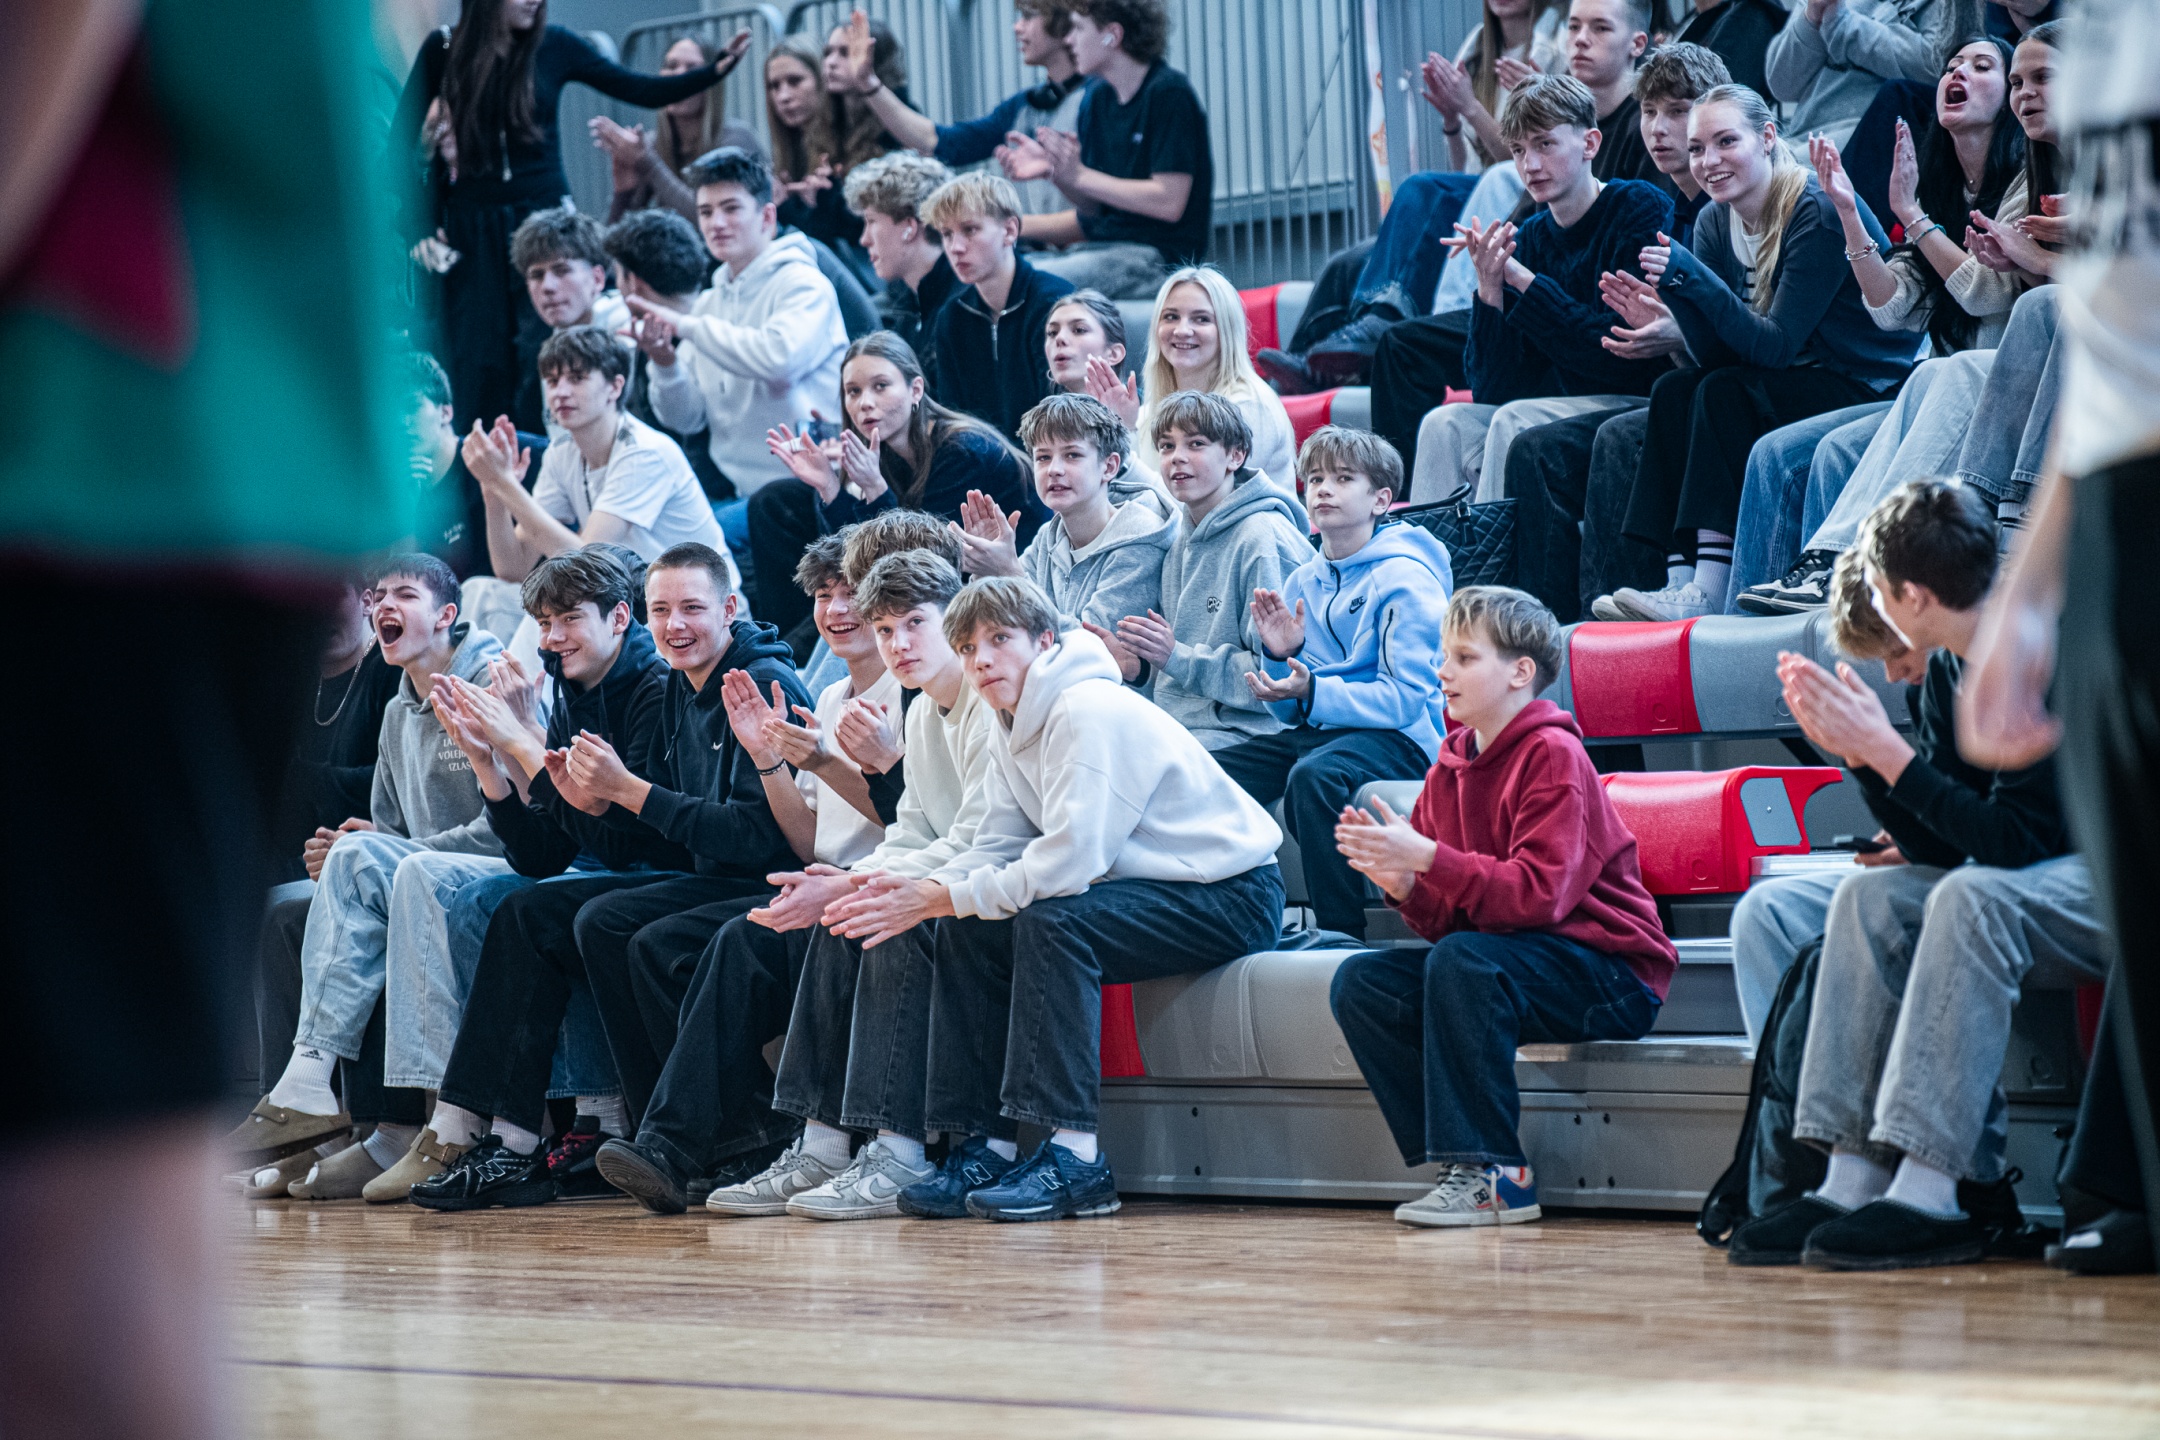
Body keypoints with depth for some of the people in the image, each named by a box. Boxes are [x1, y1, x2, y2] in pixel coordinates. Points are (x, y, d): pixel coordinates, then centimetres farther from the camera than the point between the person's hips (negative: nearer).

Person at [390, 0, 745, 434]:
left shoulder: (554, 47, 1)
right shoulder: (443, 50, -2)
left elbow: (642, 90, 0)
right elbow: (401, 138, 1)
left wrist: (717, 69, -13)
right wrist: (417, 229, -6)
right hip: (473, 231, 0)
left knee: (541, 355, -8)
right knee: (479, 365, -2)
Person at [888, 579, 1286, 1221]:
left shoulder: (1090, 713, -21)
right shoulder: (1012, 731, 9)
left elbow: (1069, 863, -28)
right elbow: (996, 851, 5)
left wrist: (949, 897, -21)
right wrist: (924, 893, -15)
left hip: (1232, 896, -10)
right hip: (1152, 889, 10)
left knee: (1051, 922, -31)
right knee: (968, 932, -1)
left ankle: (1074, 1158, -32)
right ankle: (986, 1147, -3)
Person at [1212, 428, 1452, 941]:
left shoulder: (1405, 579, -8)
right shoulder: (1304, 581, 13)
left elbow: (1405, 699, -18)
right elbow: (1288, 711, 15)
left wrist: (1311, 693, -28)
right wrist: (1281, 656, -6)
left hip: (1399, 740, -8)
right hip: (1317, 729, 8)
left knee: (1314, 775, -37)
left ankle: (1343, 939, -32)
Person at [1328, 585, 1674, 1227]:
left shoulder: (1553, 755, -14)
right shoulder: (1451, 767, 9)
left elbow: (1538, 894, -26)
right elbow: (1445, 920, 6)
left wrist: (1425, 857, -30)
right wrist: (1401, 884, -16)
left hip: (1612, 973, -8)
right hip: (1505, 959, 8)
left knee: (1463, 961, -33)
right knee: (1360, 982, -9)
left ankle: (1493, 1174, -27)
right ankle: (1457, 1163, -10)